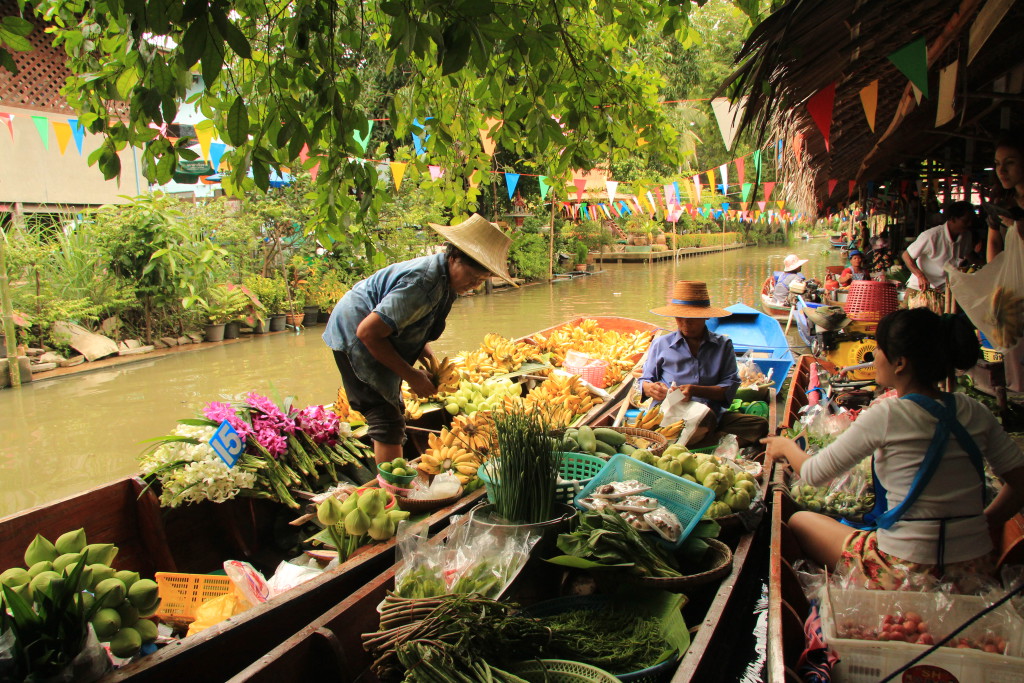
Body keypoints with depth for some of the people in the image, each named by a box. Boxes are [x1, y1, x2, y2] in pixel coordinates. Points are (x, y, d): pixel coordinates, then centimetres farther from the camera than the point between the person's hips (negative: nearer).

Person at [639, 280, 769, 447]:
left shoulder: (723, 345, 14)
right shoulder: (661, 344, 15)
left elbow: (730, 387, 3)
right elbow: (645, 380, 18)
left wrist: (695, 390, -14)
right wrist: (650, 389, -7)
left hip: (713, 414, 3)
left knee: (759, 425, -25)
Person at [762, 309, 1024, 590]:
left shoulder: (886, 416, -17)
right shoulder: (975, 412, -1)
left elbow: (814, 474, -9)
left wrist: (786, 446, 11)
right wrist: (986, 523, 16)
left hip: (907, 570, -7)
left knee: (799, 522, 16)